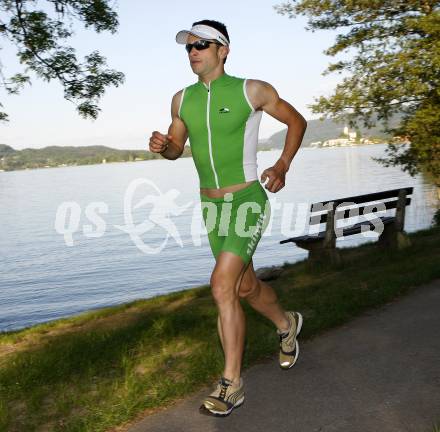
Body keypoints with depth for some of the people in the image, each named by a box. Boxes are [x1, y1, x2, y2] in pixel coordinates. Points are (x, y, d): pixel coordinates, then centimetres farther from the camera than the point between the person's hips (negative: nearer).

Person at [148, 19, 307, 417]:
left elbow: (297, 121, 6)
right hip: (212, 206, 6)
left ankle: (232, 384, -5)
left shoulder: (252, 90, -7)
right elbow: (177, 147, 18)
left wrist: (283, 166, -5)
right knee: (247, 287, 18)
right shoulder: (182, 99, 5)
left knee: (222, 285, -19)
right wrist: (162, 145, -6)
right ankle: (287, 325, 50)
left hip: (248, 202, -6)